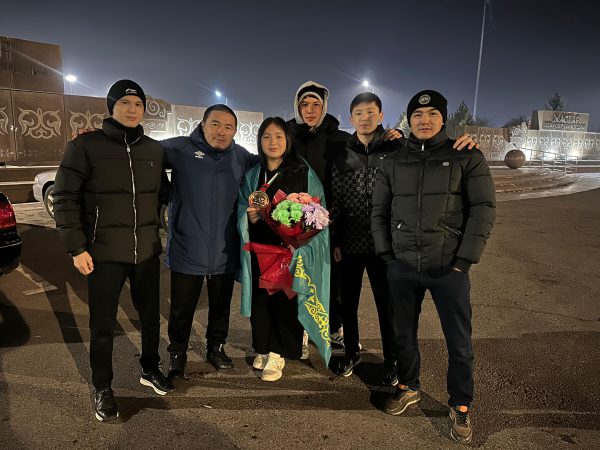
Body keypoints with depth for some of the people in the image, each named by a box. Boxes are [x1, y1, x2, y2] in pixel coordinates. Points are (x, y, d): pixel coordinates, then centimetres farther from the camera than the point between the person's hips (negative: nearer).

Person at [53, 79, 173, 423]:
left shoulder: (155, 150, 6)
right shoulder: (86, 146, -6)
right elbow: (65, 198, -6)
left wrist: (155, 232, 11)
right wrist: (77, 247, -10)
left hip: (147, 251, 4)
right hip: (104, 253, -3)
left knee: (151, 316, 15)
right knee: (103, 324, 8)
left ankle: (150, 369, 38)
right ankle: (103, 389, 28)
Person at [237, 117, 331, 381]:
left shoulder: (304, 173, -1)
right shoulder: (252, 175, 12)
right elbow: (241, 208, 13)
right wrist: (249, 216, -9)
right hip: (259, 249, 4)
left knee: (284, 300, 0)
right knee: (260, 299, 6)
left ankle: (277, 354, 16)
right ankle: (263, 348, 26)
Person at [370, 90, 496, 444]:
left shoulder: (467, 157, 0)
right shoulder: (393, 162, 8)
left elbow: (484, 209, -4)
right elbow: (379, 211, 11)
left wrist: (464, 260, -10)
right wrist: (386, 254, 2)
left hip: (449, 269, -2)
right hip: (402, 268, 3)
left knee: (459, 342, 6)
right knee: (404, 334, 14)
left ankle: (461, 407, 26)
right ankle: (409, 388, 36)